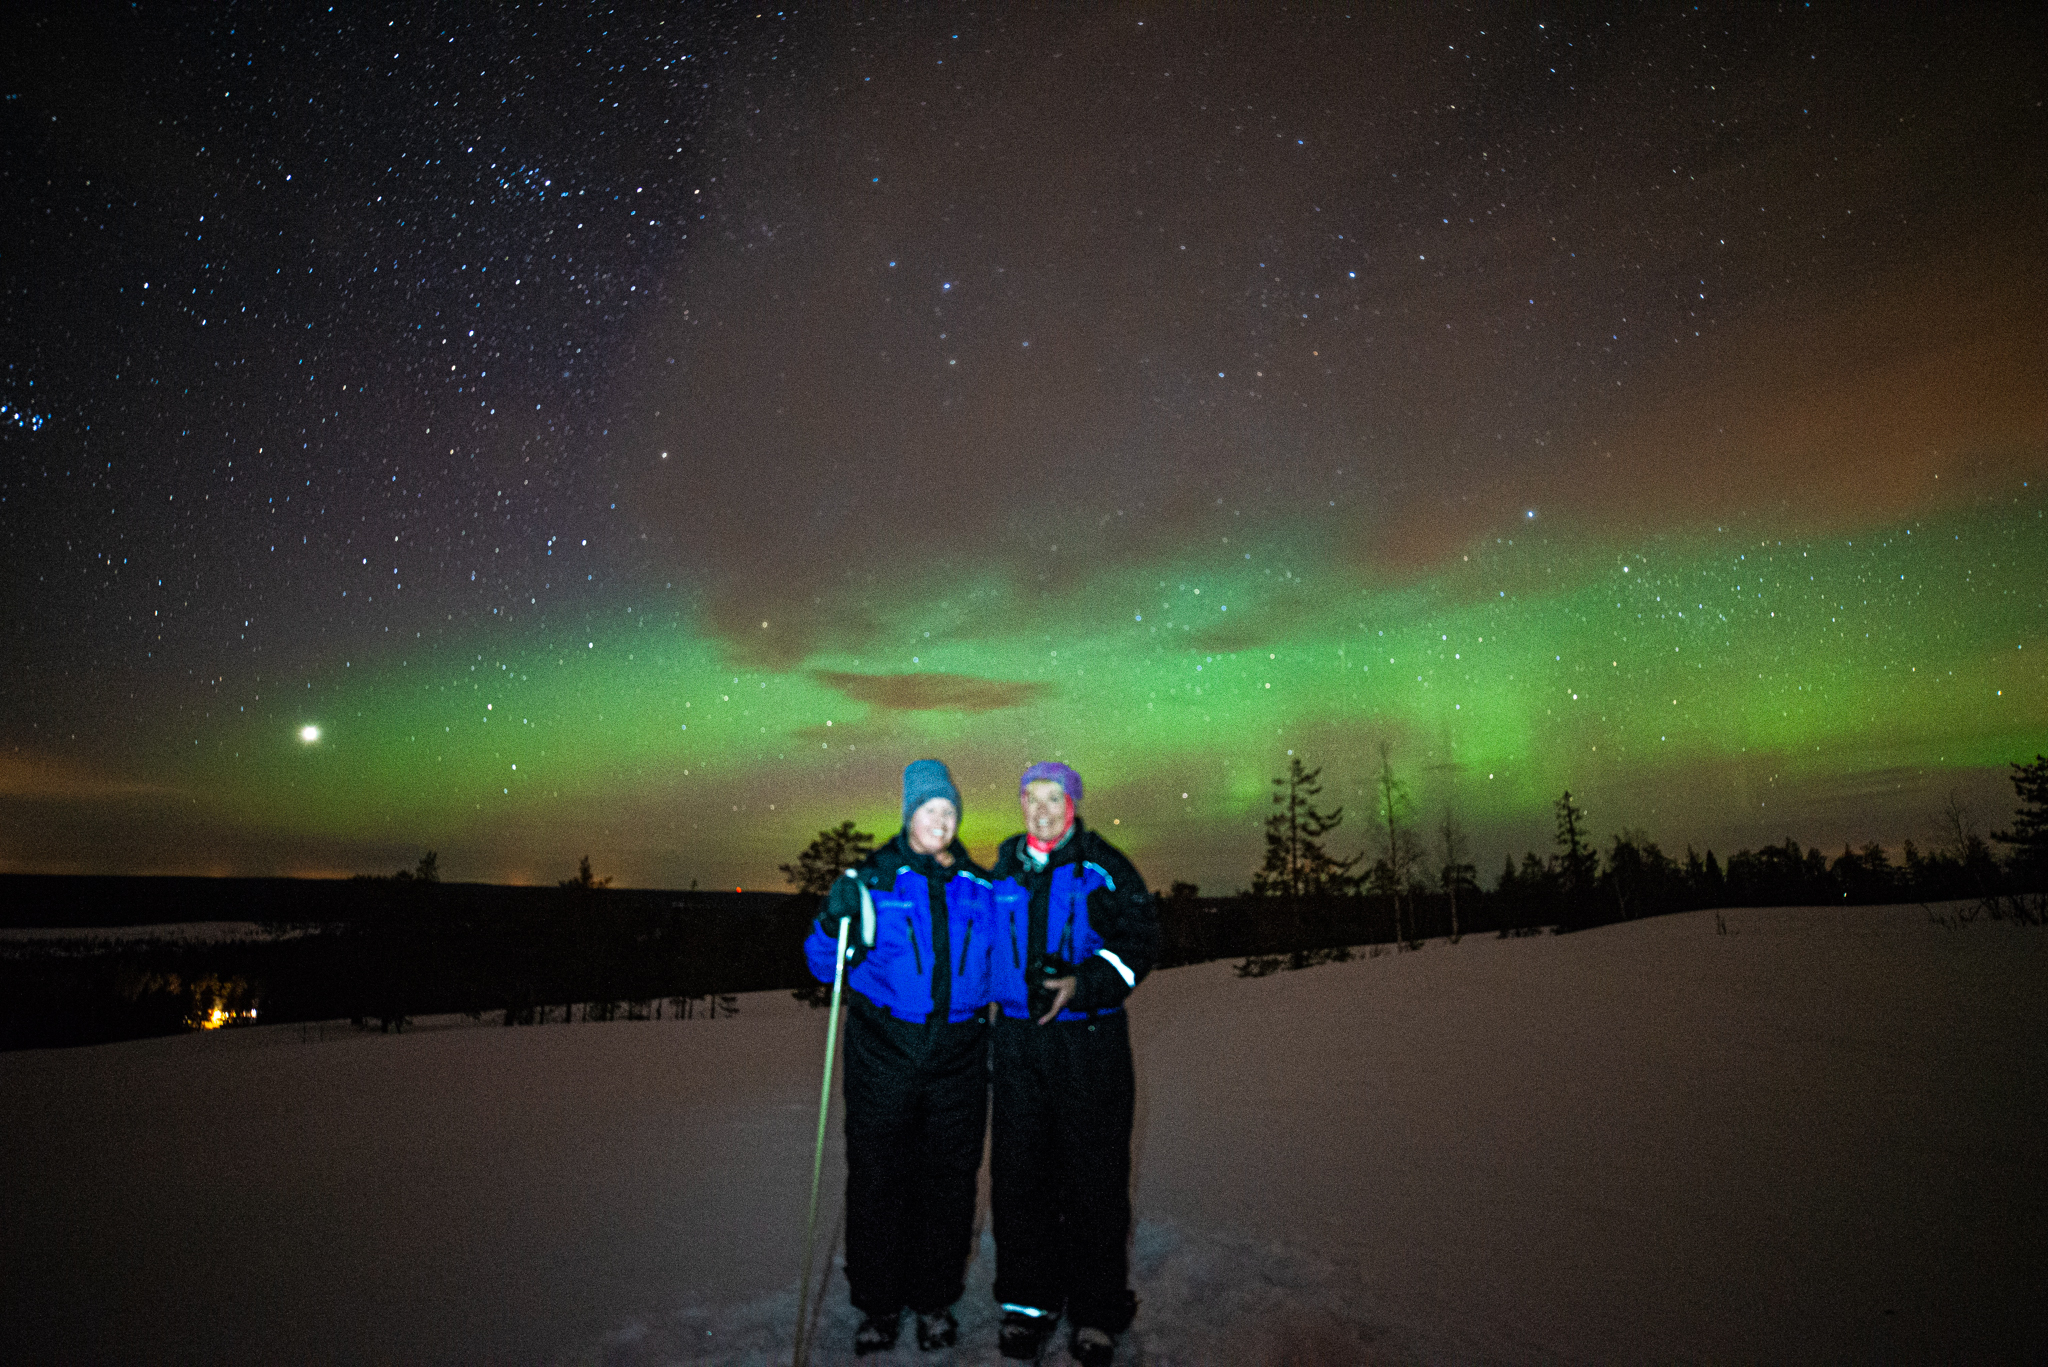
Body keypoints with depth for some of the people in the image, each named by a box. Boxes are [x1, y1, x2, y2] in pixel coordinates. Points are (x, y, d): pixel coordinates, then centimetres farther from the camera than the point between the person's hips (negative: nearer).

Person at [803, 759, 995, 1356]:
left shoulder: (979, 886, 5)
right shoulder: (873, 879, -5)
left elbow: (997, 969, 15)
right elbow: (825, 965, -4)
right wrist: (835, 921, -22)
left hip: (959, 1055, 3)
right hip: (884, 1054, -2)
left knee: (949, 1178, 12)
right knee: (876, 1177, 6)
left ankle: (936, 1299, 32)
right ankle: (878, 1304, 27)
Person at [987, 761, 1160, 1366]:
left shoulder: (1104, 867, -4)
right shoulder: (1002, 872, 9)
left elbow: (1139, 942, -8)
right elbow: (985, 946, 21)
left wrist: (1083, 985, -21)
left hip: (1090, 1039, -3)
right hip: (1018, 1039, 4)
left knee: (1094, 1175, 5)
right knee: (1020, 1171, 10)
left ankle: (1097, 1311, 22)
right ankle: (1027, 1298, 28)